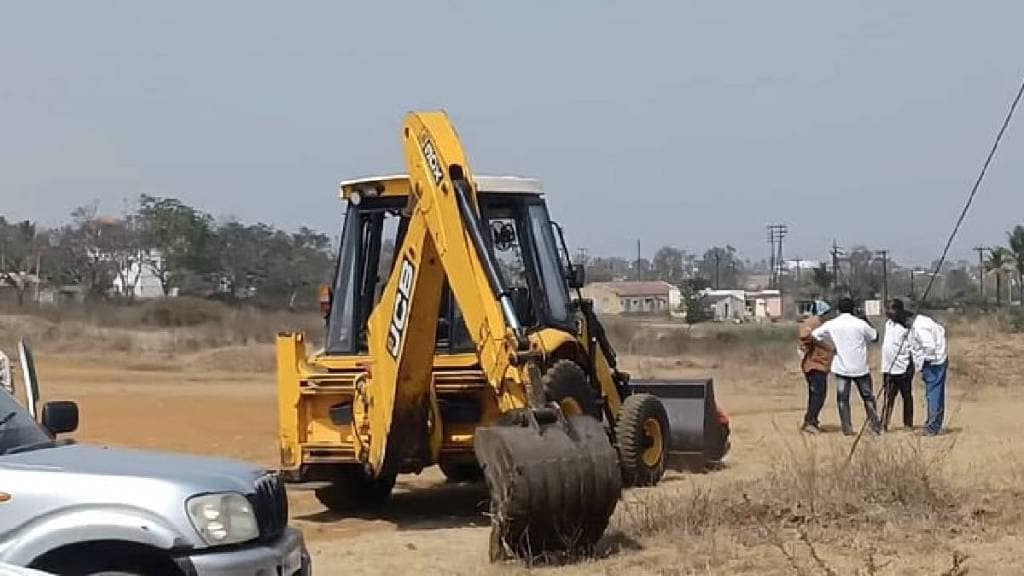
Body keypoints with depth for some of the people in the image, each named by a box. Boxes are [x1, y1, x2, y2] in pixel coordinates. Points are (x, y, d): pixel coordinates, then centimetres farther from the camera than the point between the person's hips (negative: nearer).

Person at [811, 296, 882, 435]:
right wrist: (868, 322, 18)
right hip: (860, 367, 0)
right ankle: (875, 425, 14)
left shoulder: (831, 324, -3)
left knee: (842, 399, 6)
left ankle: (847, 428, 0)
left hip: (841, 368, 1)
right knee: (868, 397, 14)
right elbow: (874, 337, 7)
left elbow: (813, 335, 1)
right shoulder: (860, 324, -7)